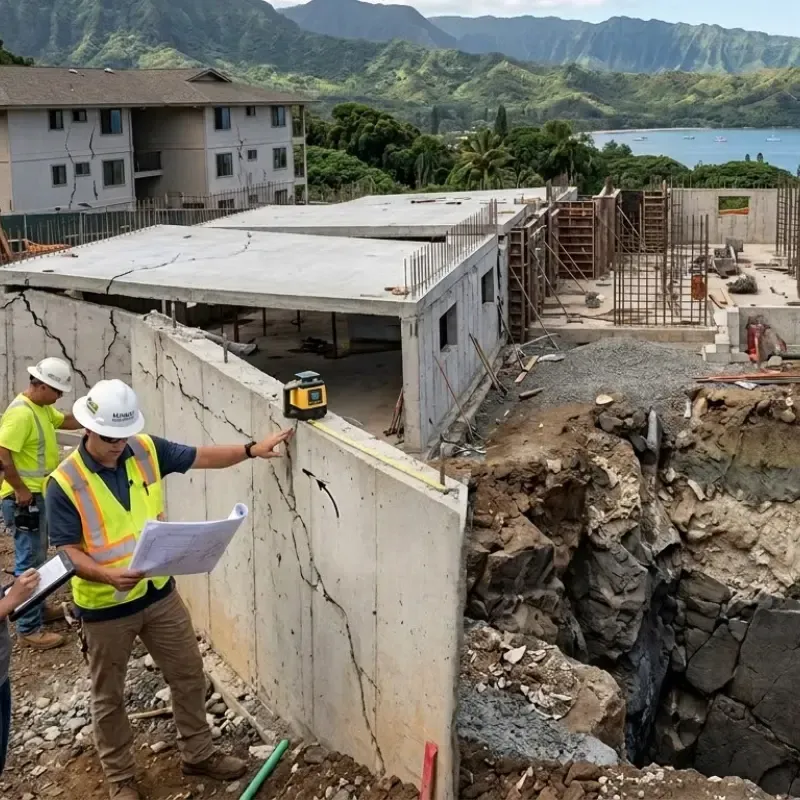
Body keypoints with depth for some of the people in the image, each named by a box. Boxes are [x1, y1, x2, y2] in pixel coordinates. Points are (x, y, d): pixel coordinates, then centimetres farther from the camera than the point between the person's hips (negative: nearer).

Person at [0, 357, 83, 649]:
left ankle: (38, 607, 37)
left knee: (37, 557, 22)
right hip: (24, 499, -10)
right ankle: (29, 629, 3)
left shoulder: (42, 407, 7)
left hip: (39, 495, 10)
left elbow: (66, 421, 23)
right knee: (29, 561, -4)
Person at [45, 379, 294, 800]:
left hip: (159, 592, 5)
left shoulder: (146, 450, -7)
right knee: (108, 698, 13)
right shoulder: (64, 483, -20)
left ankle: (198, 754, 37)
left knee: (189, 675, 16)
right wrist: (109, 575, -36)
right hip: (104, 607, -4)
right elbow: (69, 552, -20)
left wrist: (251, 449, -9)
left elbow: (202, 457, 2)